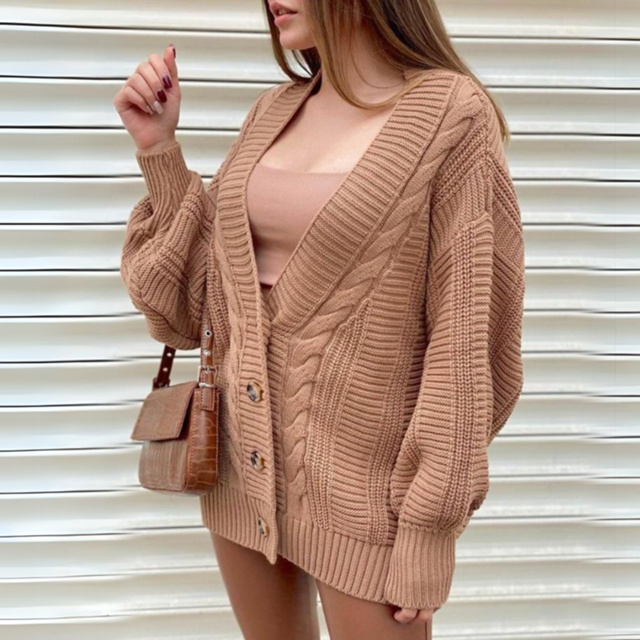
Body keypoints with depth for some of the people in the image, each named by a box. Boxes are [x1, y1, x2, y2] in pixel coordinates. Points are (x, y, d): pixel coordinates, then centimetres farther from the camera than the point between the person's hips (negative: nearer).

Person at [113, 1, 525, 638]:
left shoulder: (452, 114, -11)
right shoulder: (272, 112, 6)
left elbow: (466, 336, -12)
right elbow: (202, 298, 8)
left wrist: (427, 523, -13)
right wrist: (159, 151, 1)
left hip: (361, 473, -6)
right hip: (244, 458, 6)